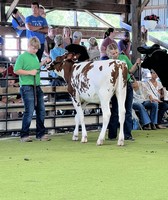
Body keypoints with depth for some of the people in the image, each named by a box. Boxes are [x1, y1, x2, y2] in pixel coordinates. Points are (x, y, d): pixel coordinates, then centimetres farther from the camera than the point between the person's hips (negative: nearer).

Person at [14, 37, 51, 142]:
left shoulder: (35, 57, 16)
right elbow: (16, 70, -13)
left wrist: (43, 63, 14)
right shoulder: (22, 57, -6)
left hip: (37, 87, 8)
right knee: (29, 111, -9)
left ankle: (41, 134, 17)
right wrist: (30, 72, -18)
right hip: (27, 87, -8)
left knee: (41, 110, 8)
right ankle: (24, 135, 0)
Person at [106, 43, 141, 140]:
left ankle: (127, 134, 11)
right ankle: (112, 135, 9)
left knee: (128, 111, 6)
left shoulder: (124, 57, 6)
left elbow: (131, 70, 12)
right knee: (115, 111, 1)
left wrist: (136, 64, -4)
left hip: (127, 86, 4)